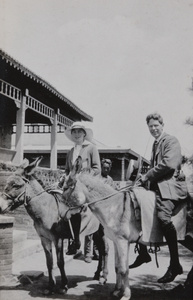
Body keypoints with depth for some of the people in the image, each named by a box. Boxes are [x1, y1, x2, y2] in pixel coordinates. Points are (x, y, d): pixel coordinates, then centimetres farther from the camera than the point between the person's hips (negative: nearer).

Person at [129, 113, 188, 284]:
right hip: (157, 186, 10)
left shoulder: (171, 141, -3)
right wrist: (147, 178, 9)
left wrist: (147, 176, -12)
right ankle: (143, 253, 21)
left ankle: (175, 265, -23)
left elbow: (169, 164, -18)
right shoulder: (155, 144, 24)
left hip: (170, 186, -10)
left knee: (163, 217, -30)